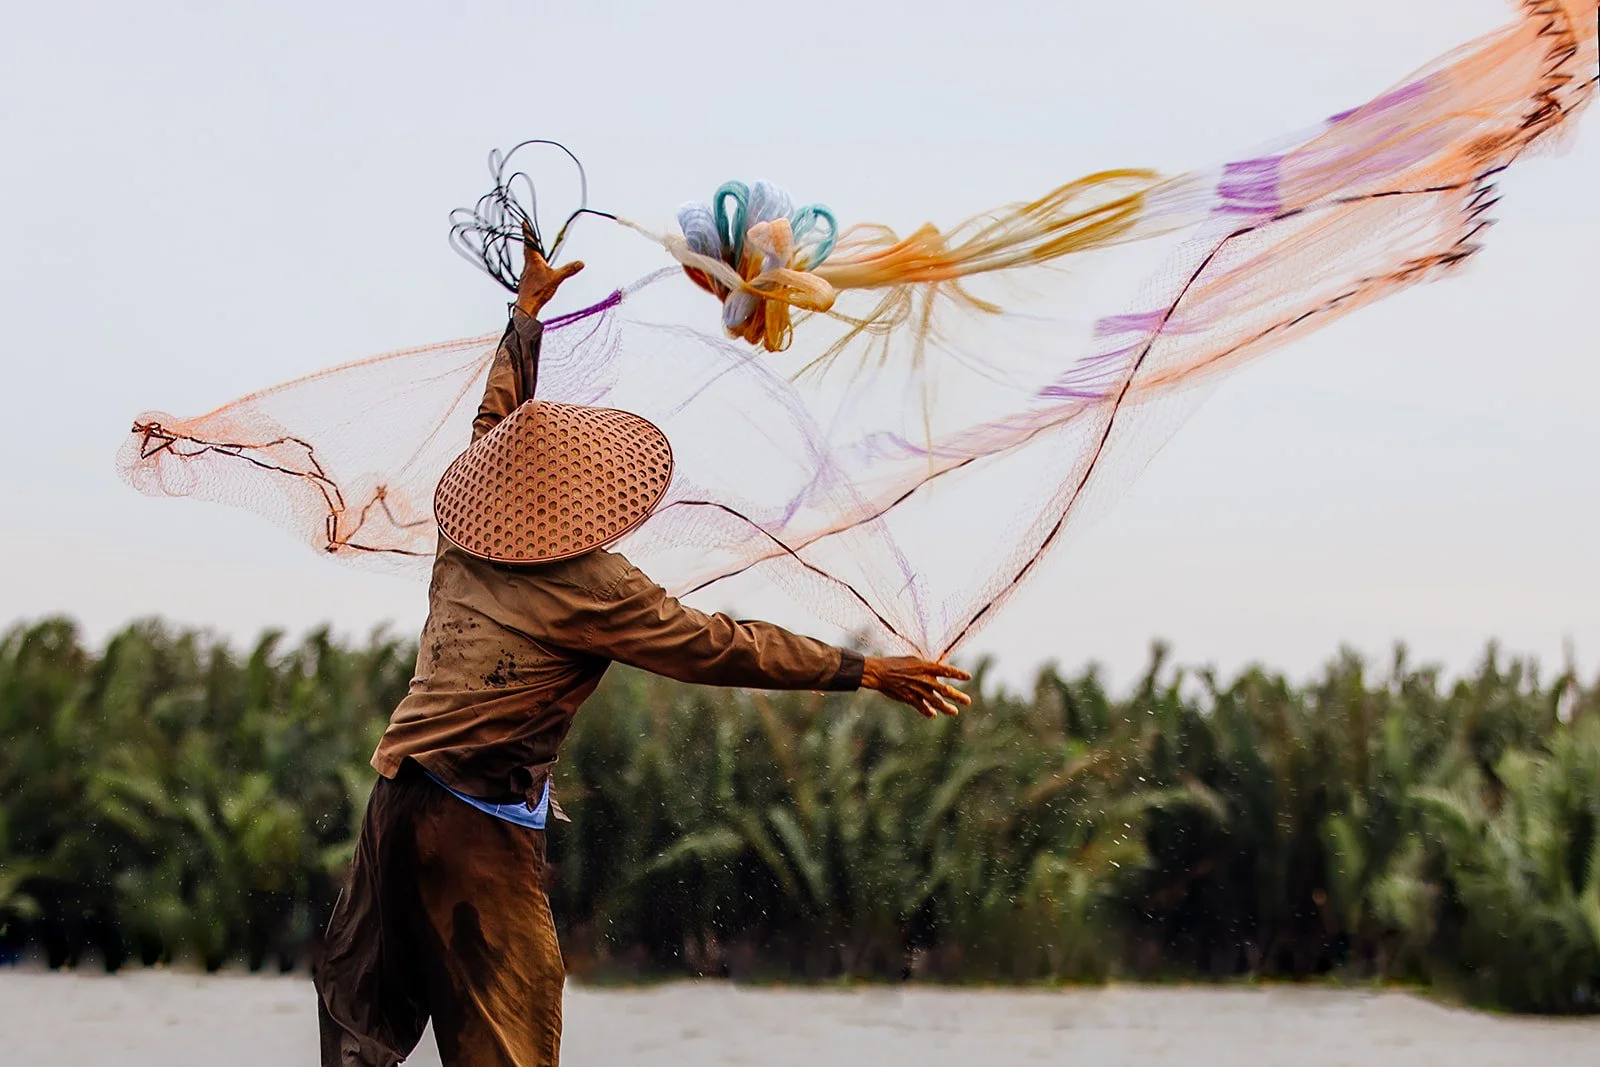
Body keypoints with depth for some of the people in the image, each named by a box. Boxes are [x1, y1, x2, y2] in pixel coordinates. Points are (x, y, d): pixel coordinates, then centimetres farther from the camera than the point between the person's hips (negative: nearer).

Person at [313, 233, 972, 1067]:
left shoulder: (464, 534, 6)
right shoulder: (589, 590, -13)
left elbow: (496, 419, 23)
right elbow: (717, 647, -12)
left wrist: (527, 312, 37)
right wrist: (867, 672, -7)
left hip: (399, 799, 8)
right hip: (482, 827, -8)